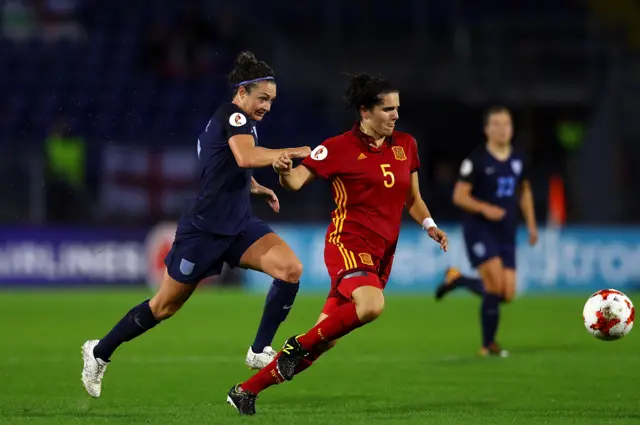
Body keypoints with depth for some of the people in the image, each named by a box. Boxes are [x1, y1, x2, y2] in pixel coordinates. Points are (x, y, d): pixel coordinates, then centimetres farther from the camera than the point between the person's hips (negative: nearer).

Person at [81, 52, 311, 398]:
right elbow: (246, 158, -35)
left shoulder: (235, 120, 12)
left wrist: (256, 188, 19)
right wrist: (294, 152, -29)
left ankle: (260, 351, -7)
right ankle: (99, 352, 24)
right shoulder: (234, 116, -15)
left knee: (291, 268, -15)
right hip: (204, 229, -8)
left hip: (237, 226, 8)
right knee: (166, 306, 5)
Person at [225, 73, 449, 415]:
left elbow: (412, 199, 21)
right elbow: (297, 180, -7)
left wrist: (428, 225, 3)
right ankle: (299, 345, -14)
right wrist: (284, 171, -30)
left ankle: (246, 390, 12)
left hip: (381, 253, 6)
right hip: (348, 243, -6)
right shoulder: (340, 148, -6)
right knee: (371, 305, -36)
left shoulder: (406, 146, 10)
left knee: (323, 341, 2)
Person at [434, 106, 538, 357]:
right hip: (479, 229, -6)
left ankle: (457, 280, 25)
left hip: (506, 233, 6)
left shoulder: (517, 160, 9)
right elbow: (459, 196, -8)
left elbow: (524, 190, 24)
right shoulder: (477, 160, -8)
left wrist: (531, 224, 18)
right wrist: (484, 208, -24)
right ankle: (489, 344, -4)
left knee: (507, 294, 0)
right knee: (495, 284, -20)